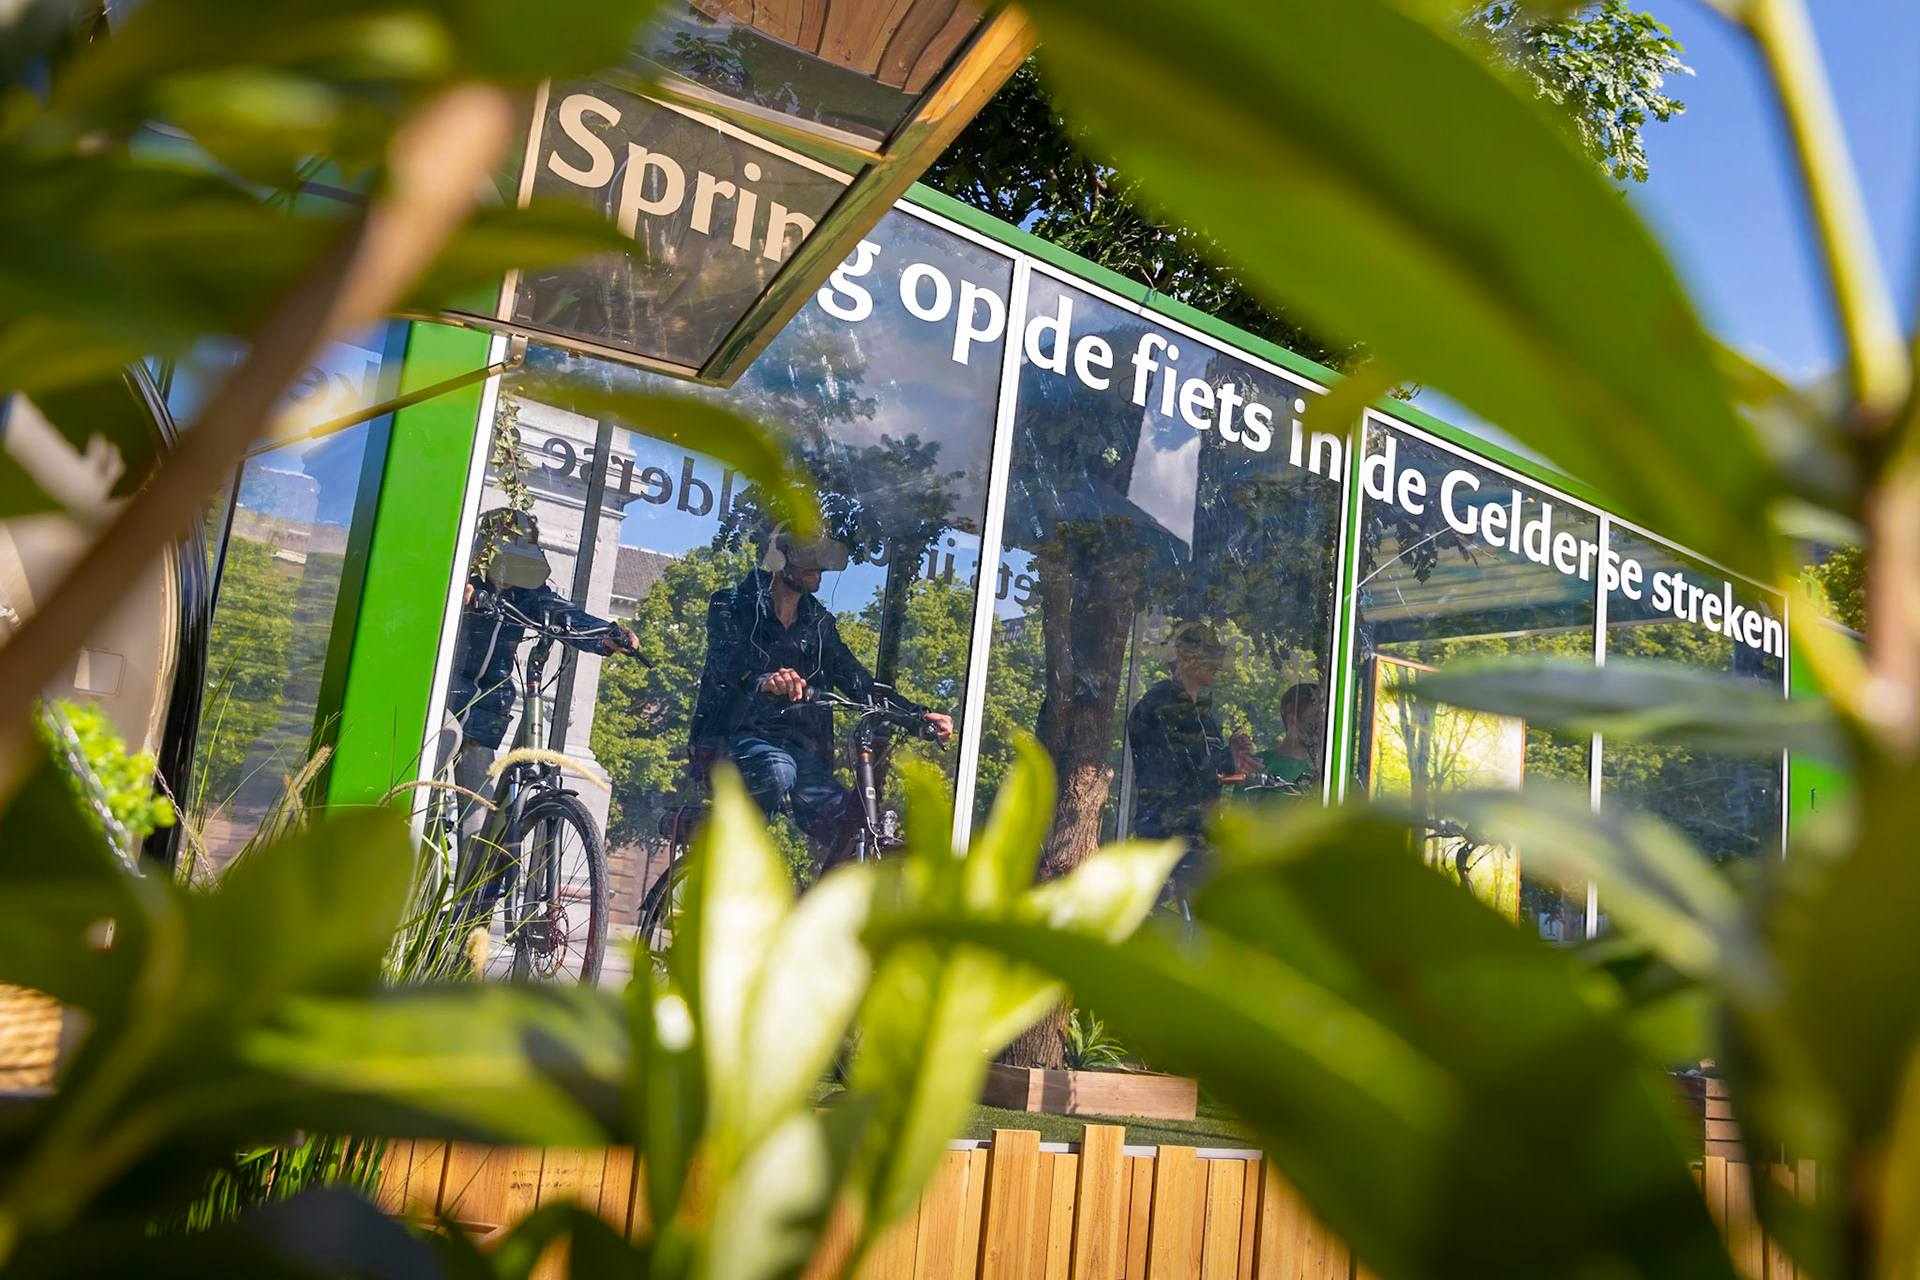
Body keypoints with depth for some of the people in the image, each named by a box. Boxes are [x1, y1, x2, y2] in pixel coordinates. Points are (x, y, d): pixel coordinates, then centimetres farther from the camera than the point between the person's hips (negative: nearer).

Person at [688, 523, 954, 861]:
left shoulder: (819, 624, 17)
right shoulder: (733, 606, 2)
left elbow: (857, 682, 10)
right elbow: (725, 661, -19)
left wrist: (920, 714, -5)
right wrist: (764, 681, -43)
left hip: (796, 748, 5)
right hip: (736, 737, -4)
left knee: (854, 827, -19)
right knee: (777, 772, -38)